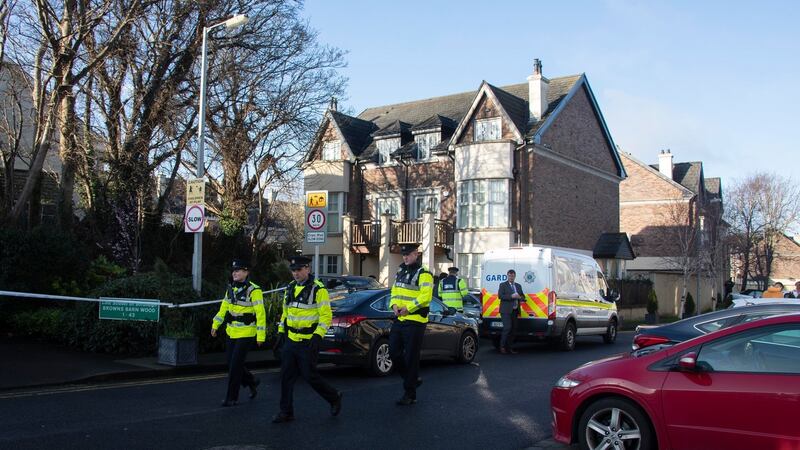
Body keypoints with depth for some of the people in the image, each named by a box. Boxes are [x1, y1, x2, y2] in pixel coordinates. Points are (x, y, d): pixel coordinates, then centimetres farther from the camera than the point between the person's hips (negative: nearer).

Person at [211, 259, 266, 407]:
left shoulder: (253, 290, -15)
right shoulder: (231, 288, 8)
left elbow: (260, 314, -16)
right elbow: (223, 308, 15)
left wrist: (261, 335, -18)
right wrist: (215, 325, 8)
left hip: (246, 334, -7)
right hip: (232, 332, 7)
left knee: (235, 365, -6)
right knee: (231, 364, 11)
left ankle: (232, 397, 6)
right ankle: (252, 382, 34)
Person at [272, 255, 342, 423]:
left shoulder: (318, 289, -12)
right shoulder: (290, 288, 11)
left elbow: (326, 316, -14)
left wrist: (317, 336, -22)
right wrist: (281, 332, 16)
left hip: (308, 342, -7)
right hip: (290, 340, 7)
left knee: (310, 376, -2)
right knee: (286, 377, 5)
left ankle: (334, 398, 20)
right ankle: (286, 412, 14)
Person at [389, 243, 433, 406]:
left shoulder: (423, 274, -10)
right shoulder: (400, 272, 16)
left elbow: (425, 296, -20)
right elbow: (395, 291, 17)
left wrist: (408, 308, -22)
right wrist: (394, 305, -2)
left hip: (415, 321, -8)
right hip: (399, 319, 8)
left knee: (411, 358, -2)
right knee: (394, 353, 9)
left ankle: (410, 394, 8)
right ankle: (413, 378, 29)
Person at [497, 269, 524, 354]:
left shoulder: (518, 286, 20)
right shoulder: (503, 285, 3)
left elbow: (522, 296, 22)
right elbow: (500, 296, -9)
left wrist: (519, 297, -3)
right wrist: (511, 296, -18)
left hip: (515, 311, 6)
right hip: (506, 310, -6)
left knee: (513, 329, 4)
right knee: (507, 327, -15)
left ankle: (510, 347, 9)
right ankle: (502, 346, -6)